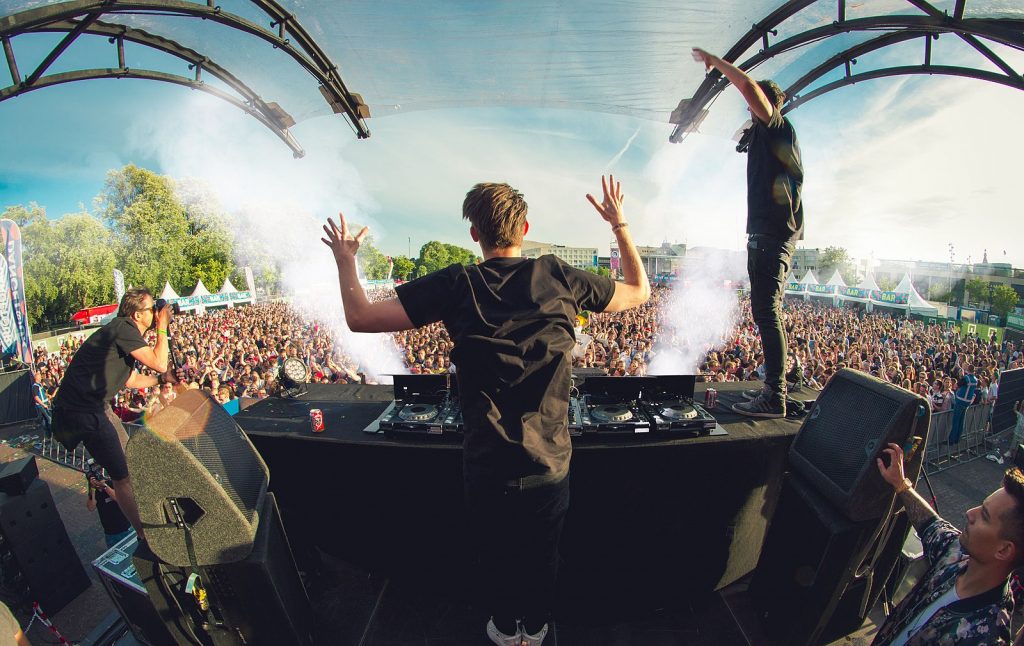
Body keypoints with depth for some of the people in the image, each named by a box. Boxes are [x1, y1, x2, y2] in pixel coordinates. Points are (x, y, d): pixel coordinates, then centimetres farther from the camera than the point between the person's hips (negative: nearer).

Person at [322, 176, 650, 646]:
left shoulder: (456, 285, -14)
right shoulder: (558, 277, -7)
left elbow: (360, 317, -12)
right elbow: (639, 292, 9)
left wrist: (345, 259, 5)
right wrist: (621, 224, 18)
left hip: (487, 466, -1)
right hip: (551, 463, 2)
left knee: (494, 554, 26)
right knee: (542, 554, 27)